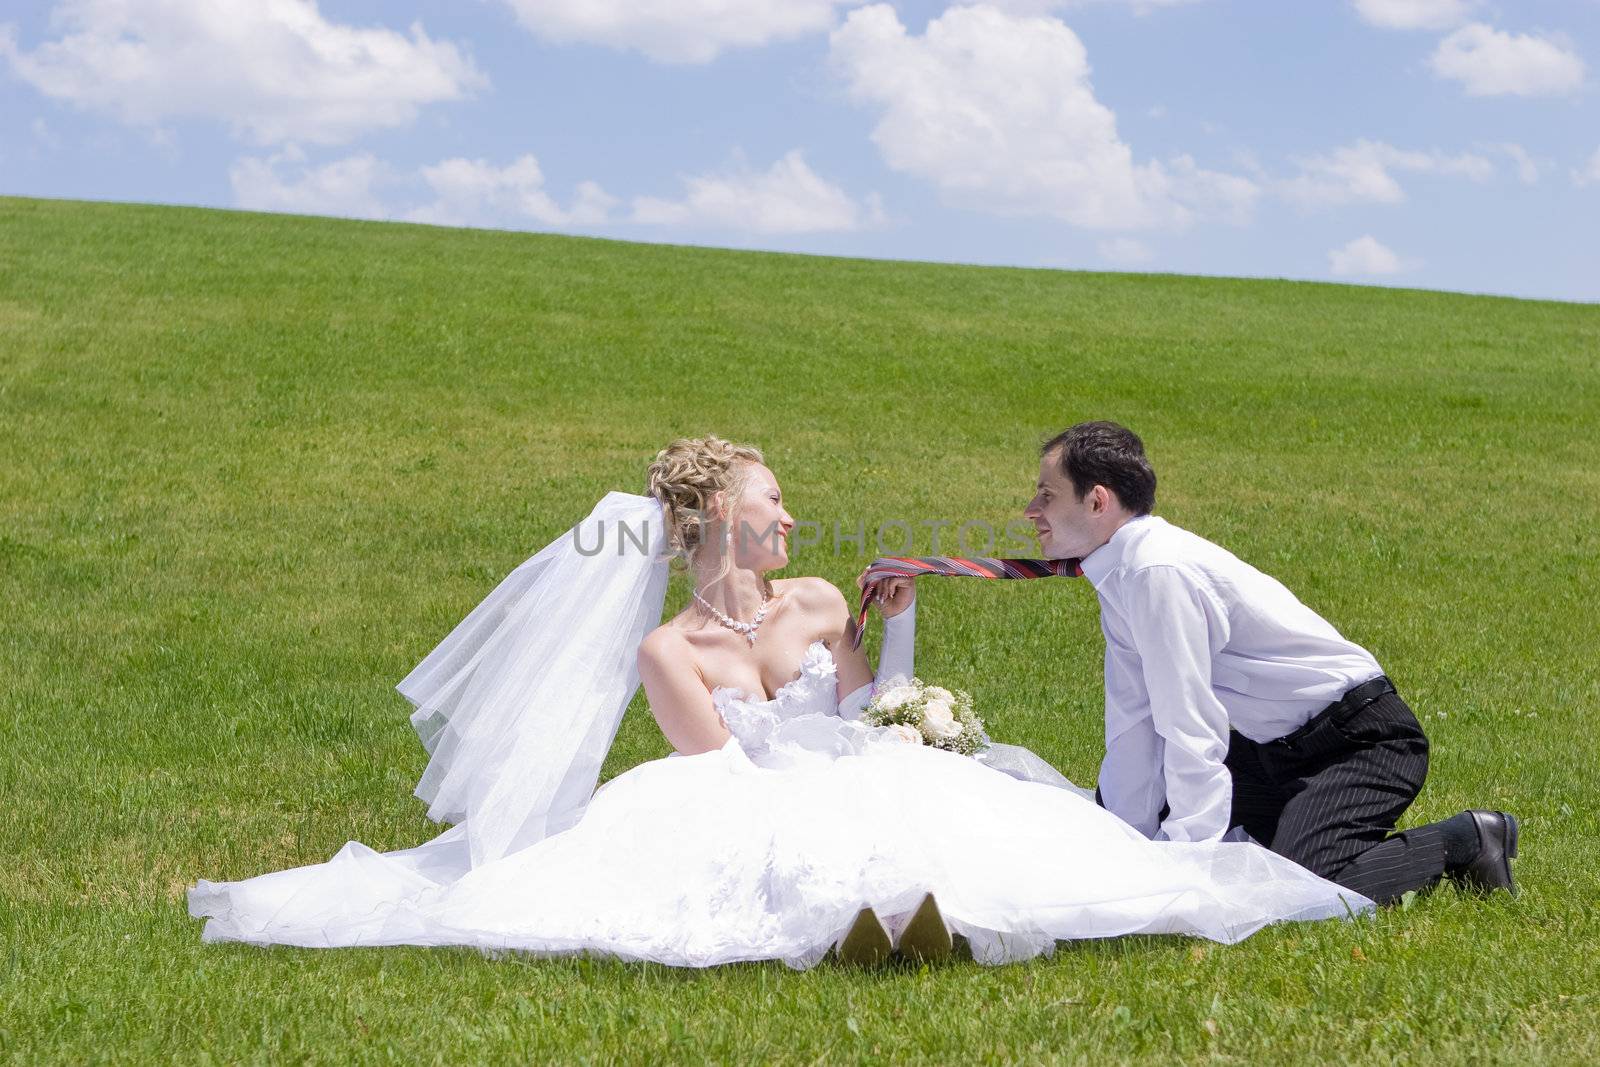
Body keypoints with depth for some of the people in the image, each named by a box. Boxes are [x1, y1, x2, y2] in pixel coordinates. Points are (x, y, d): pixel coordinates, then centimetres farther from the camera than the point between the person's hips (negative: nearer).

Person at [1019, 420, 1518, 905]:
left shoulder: (1159, 572, -26)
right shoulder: (1119, 574, 4)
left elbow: (1191, 728, -28)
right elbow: (1133, 721, 6)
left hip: (1359, 740, -10)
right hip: (1277, 747, 10)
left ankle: (1463, 840, -6)